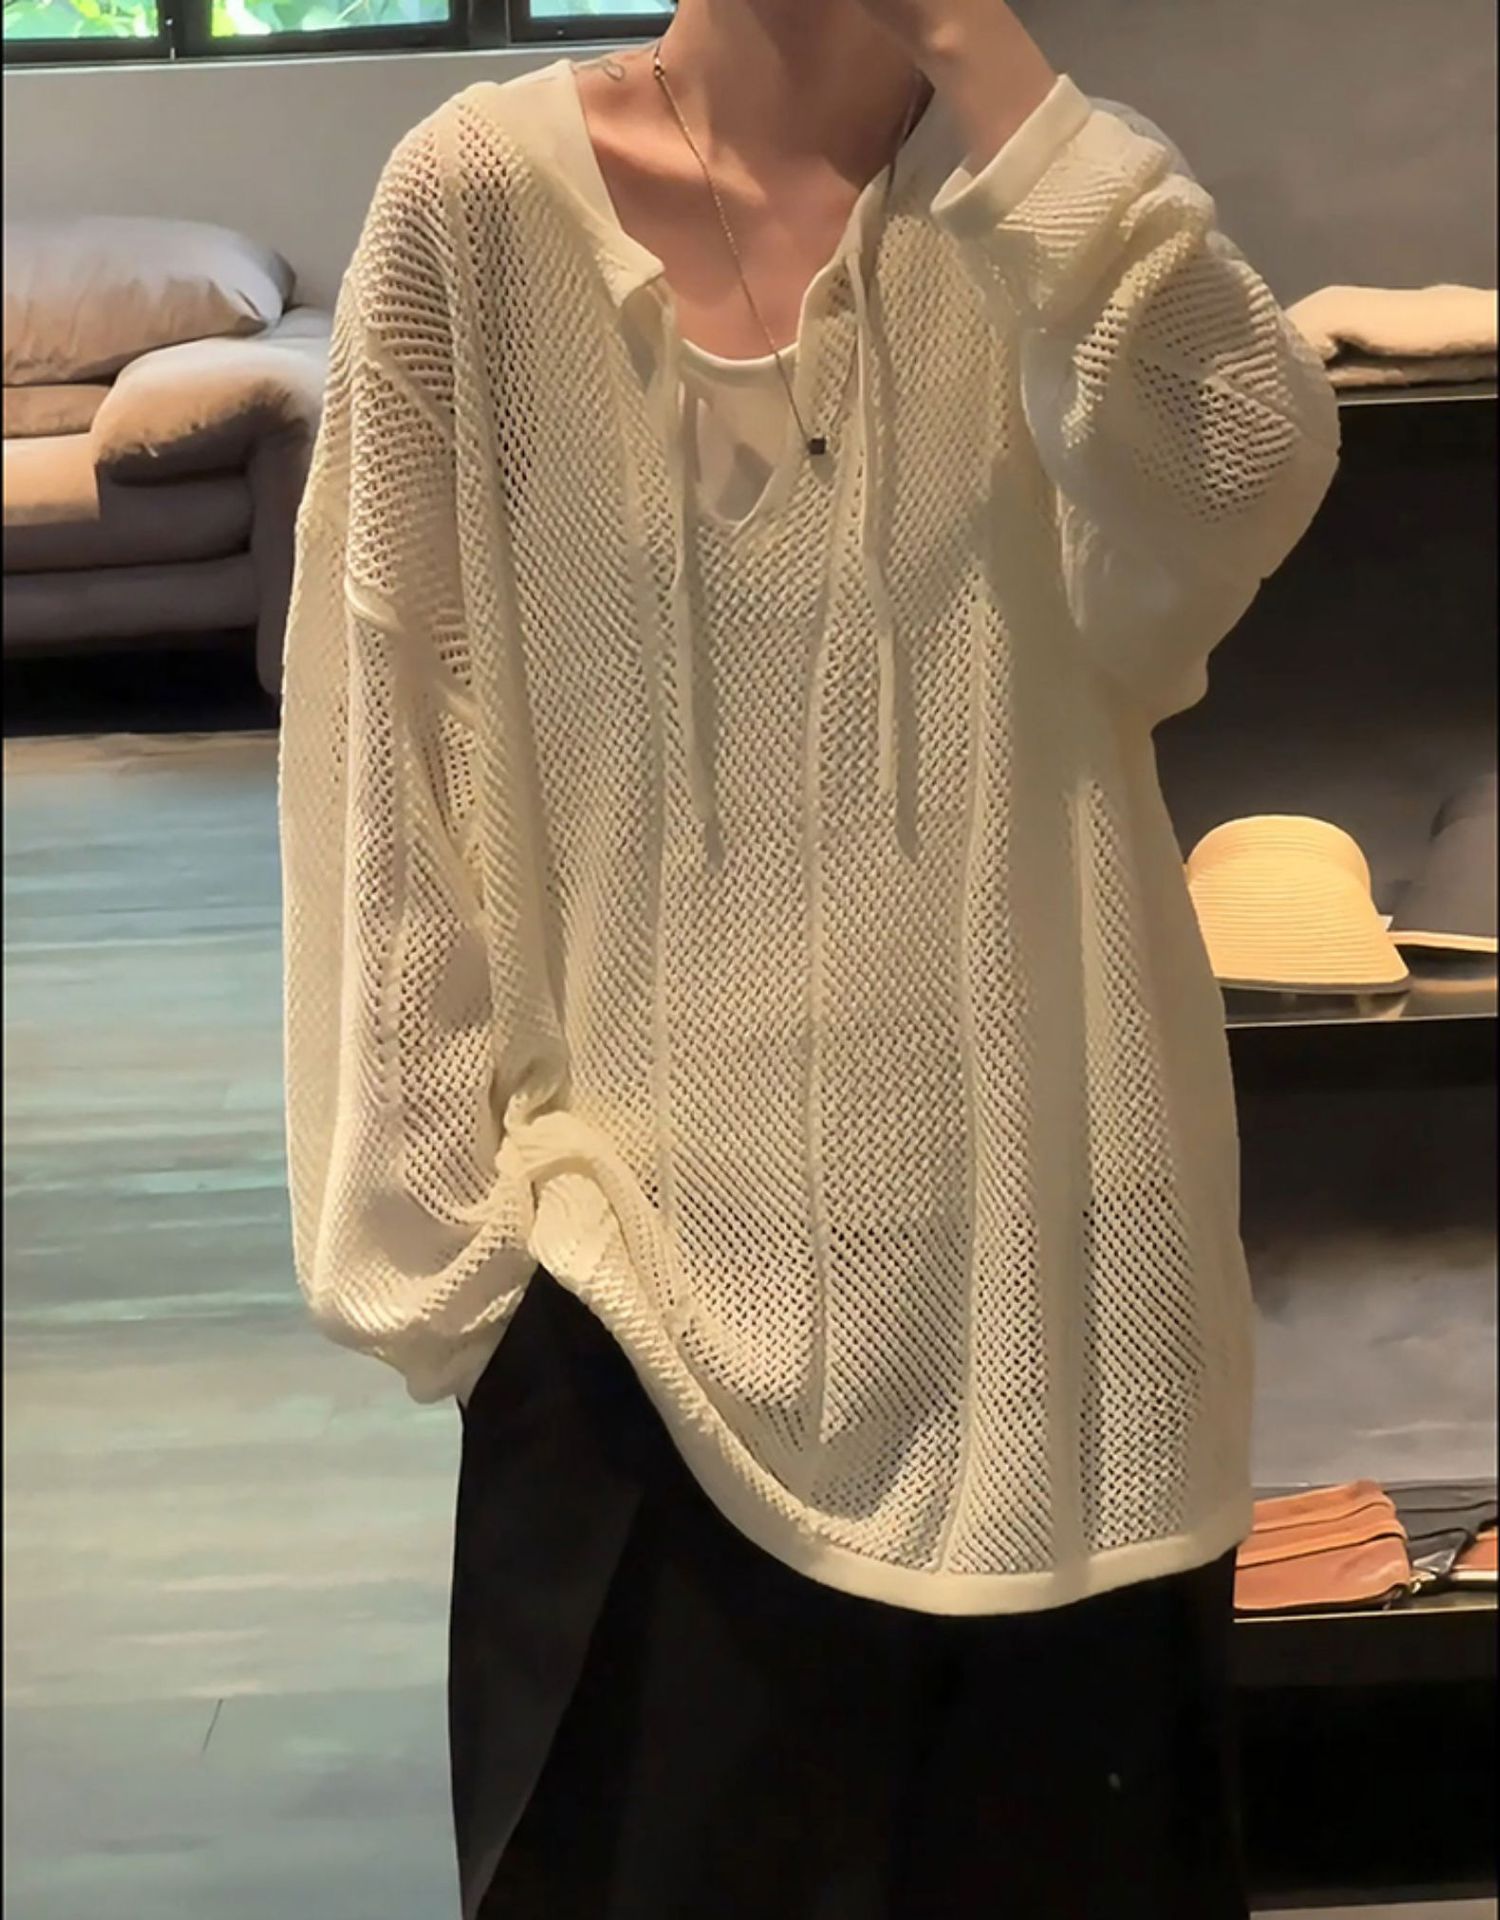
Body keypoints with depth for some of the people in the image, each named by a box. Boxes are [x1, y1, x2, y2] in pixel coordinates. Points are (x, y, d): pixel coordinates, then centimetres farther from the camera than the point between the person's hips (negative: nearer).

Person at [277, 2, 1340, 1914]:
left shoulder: (1037, 185, 2)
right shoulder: (481, 199, -3)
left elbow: (1244, 487, -19)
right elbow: (383, 728, -2)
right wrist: (438, 1210, -4)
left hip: (1035, 1240, 2)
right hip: (645, 1257, -1)